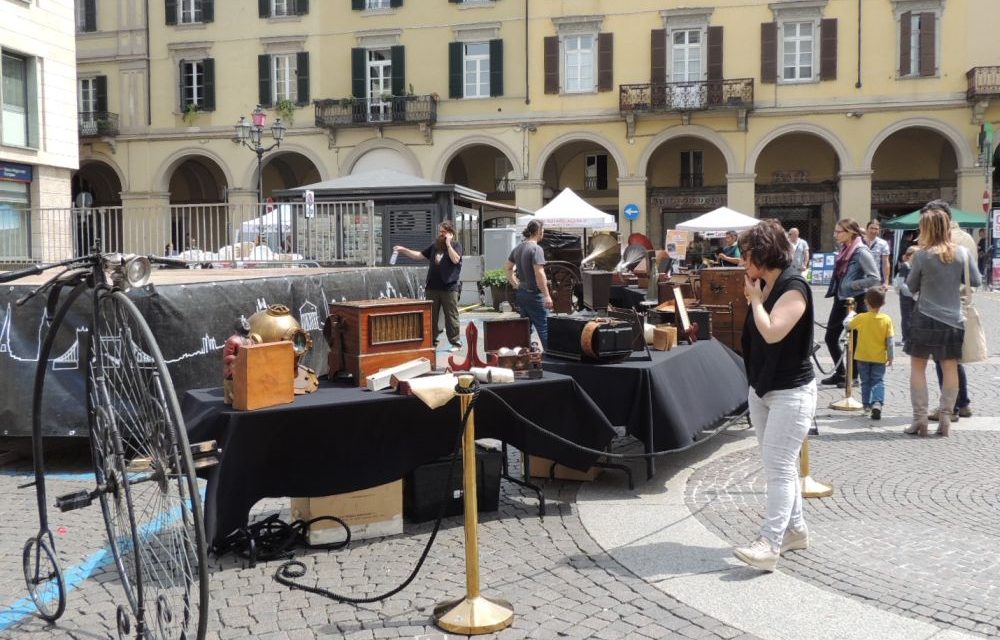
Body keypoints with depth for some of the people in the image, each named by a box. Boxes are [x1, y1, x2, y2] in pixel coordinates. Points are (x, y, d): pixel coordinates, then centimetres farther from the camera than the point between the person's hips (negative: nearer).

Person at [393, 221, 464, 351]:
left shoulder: (455, 245, 1)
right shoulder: (435, 246, 16)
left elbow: (455, 259, -17)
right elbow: (419, 255, 18)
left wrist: (448, 244, -13)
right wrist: (403, 250, 8)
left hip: (449, 288, -5)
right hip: (432, 287, 5)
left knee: (451, 316, -1)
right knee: (430, 316, 7)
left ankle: (456, 342, 6)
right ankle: (431, 341, 16)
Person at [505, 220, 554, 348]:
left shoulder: (518, 248, 10)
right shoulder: (536, 249, -15)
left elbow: (507, 267, 20)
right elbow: (539, 273, -23)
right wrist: (547, 296, -21)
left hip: (521, 293, 8)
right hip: (534, 294, -8)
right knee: (544, 328, -5)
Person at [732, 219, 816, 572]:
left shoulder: (793, 286, -16)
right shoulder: (763, 285, 9)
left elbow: (772, 331, -26)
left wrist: (755, 297, -16)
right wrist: (754, 295, 5)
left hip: (791, 391, -9)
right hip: (761, 388, 9)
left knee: (779, 466, -11)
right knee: (778, 464, 15)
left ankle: (769, 543, -13)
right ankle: (795, 529, 26)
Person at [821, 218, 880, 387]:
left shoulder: (861, 252, -16)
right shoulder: (843, 249, 7)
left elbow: (875, 278, -20)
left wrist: (853, 285, -19)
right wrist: (833, 290, 8)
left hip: (856, 301, -8)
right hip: (840, 298, 8)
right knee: (830, 337, 10)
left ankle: (853, 376, 17)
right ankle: (840, 373, 24)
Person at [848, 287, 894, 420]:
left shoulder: (860, 318, -11)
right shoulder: (886, 319, -9)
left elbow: (848, 325, 6)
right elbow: (889, 341, -6)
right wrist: (890, 357, 3)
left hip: (862, 357, 0)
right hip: (879, 358, 0)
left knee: (866, 381, 15)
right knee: (878, 381, 5)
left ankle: (866, 404, 21)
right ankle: (877, 402, -16)